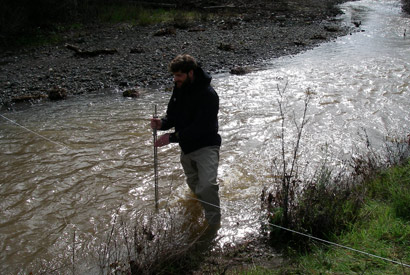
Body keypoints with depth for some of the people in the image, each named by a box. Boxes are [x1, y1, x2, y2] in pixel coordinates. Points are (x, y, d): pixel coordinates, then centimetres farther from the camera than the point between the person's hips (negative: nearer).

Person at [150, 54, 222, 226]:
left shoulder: (208, 95, -23)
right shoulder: (179, 89, 1)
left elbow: (201, 128, -27)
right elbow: (173, 116, 7)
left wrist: (172, 137, -30)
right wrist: (162, 123, -16)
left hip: (206, 146, -8)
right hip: (186, 147, 8)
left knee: (207, 185, -25)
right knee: (193, 183, 23)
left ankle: (214, 224, -8)